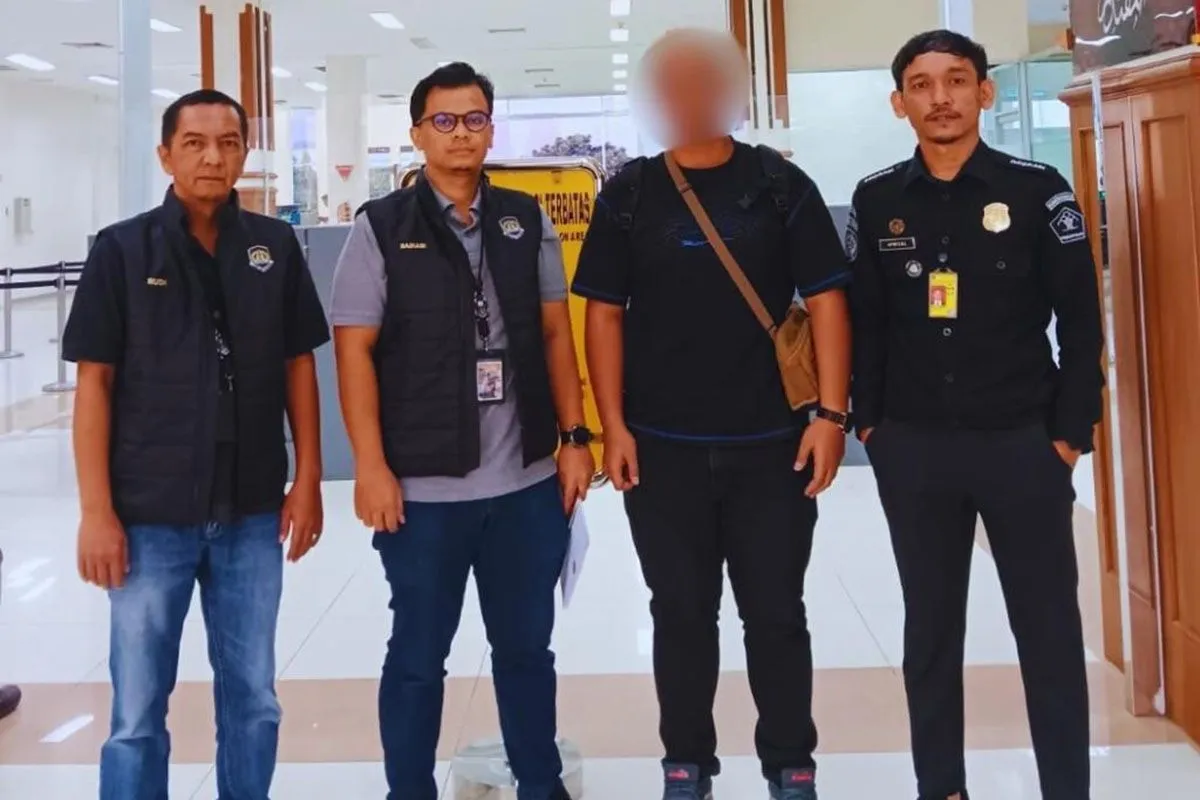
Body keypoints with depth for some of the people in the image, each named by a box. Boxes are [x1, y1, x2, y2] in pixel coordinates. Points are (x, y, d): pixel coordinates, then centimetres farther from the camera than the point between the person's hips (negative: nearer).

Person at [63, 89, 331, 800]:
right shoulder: (122, 250, -3)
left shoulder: (276, 246, 3)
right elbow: (95, 382, -4)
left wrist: (308, 481, 3)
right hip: (151, 516, -2)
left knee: (252, 699, 14)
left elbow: (299, 366, 8)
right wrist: (96, 512, -8)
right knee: (139, 710, 7)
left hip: (253, 514, 2)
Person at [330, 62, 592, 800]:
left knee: (527, 646, 16)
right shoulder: (381, 228, -2)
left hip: (528, 482, 3)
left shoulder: (527, 220, 8)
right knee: (419, 656, 10)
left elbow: (556, 333, 11)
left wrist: (574, 437, 4)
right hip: (423, 488, -3)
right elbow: (354, 350, -5)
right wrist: (370, 466, -11)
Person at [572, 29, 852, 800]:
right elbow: (604, 313, 4)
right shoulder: (629, 195, 4)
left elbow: (825, 300, 1)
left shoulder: (780, 184, 2)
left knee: (777, 612, 7)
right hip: (663, 446, 1)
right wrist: (613, 426, -3)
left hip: (773, 443, 0)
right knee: (681, 613, 9)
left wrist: (831, 413, -6)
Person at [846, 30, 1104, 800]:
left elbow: (1081, 322, -2)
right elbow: (865, 323, 8)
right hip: (913, 450, 2)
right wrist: (869, 422, 3)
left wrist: (1071, 433, -6)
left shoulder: (1037, 190, -3)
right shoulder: (877, 201, 3)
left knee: (1048, 631, 6)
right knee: (931, 630, 12)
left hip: (1022, 443, -2)